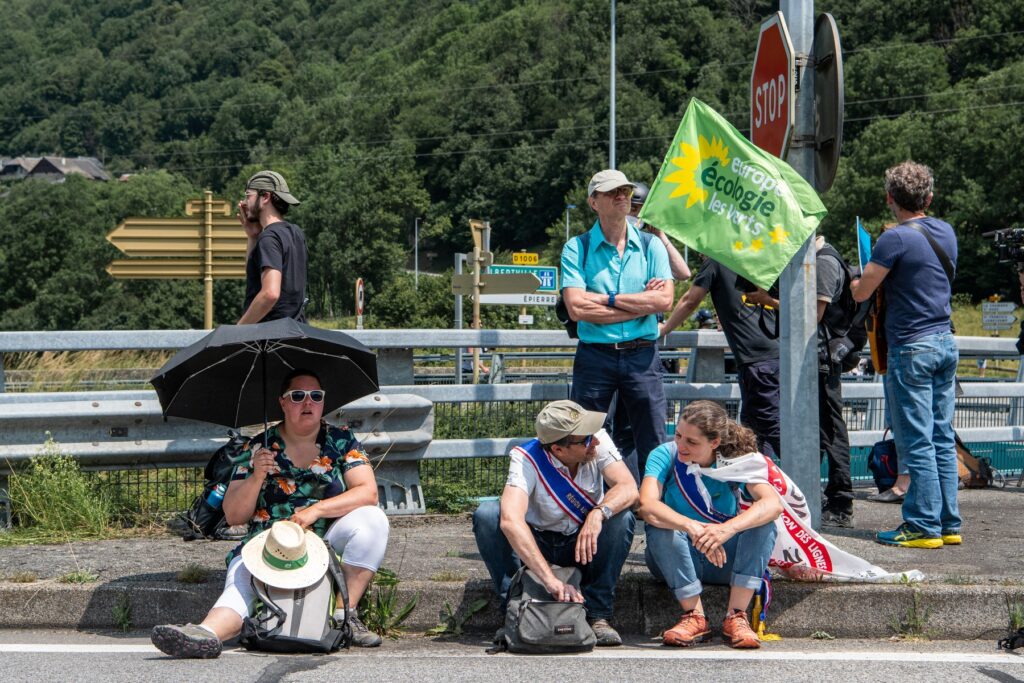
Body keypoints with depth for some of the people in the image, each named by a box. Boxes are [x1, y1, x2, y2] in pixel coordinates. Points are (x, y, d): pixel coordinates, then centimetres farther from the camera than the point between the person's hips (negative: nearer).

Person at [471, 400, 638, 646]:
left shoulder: (598, 441, -19)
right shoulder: (527, 460, -28)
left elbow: (629, 488, -27)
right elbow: (510, 520, -42)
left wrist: (599, 512, -50)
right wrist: (551, 580, -52)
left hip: (583, 542, 2)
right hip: (535, 543, -2)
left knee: (622, 517, -29)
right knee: (486, 515, -28)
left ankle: (597, 615, -19)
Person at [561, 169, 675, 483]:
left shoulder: (651, 246, 8)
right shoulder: (576, 249, 1)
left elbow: (664, 300, -6)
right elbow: (577, 308, -12)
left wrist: (607, 298, -10)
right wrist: (640, 303, -9)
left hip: (642, 355, 2)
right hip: (595, 355, -1)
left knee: (653, 445, 2)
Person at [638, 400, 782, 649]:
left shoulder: (734, 461, -12)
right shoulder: (665, 455, -14)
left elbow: (773, 504, -28)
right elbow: (647, 506, -31)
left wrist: (728, 528, -46)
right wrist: (692, 528, -47)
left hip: (725, 557, 1)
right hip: (675, 560, -1)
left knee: (763, 524, -25)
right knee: (660, 527, -31)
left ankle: (736, 617, -24)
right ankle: (695, 617, -25)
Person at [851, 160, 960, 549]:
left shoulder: (895, 240, -14)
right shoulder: (946, 233, 10)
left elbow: (860, 293, -8)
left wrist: (862, 278, 12)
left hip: (911, 349, -8)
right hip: (945, 342, 8)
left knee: (916, 443, -3)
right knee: (943, 439, 10)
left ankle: (924, 527, -1)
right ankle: (949, 524, 13)